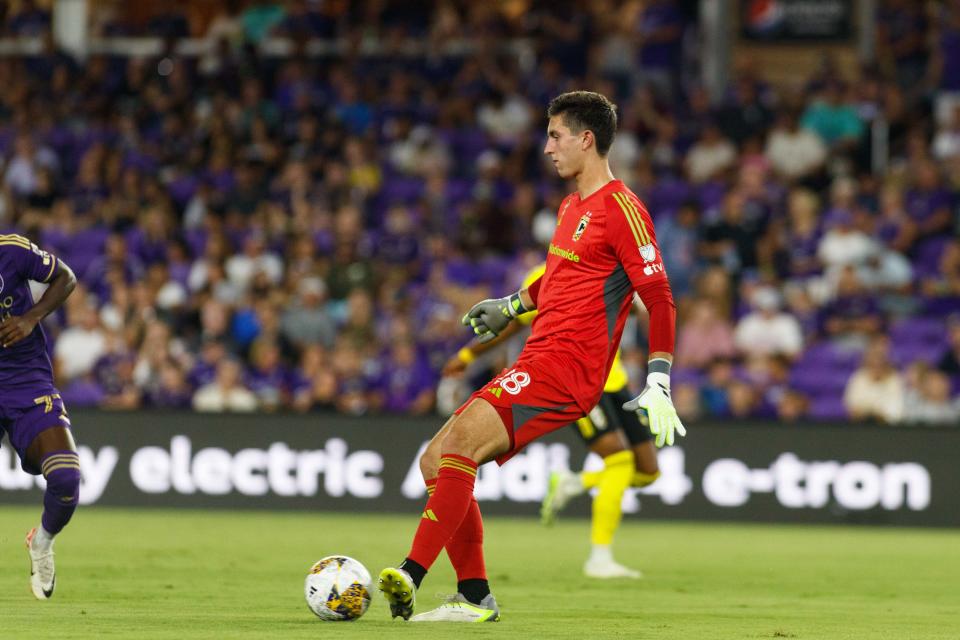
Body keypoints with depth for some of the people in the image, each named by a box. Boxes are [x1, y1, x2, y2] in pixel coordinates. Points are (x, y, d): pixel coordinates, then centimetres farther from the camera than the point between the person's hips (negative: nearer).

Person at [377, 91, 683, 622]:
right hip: (537, 364, 10)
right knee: (435, 464, 4)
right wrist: (512, 306, 43)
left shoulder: (621, 210, -9)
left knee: (459, 442, -27)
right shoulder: (571, 207, 19)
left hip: (564, 369, -10)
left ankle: (412, 575, -32)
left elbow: (660, 299, -12)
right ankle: (474, 598, 7)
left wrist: (658, 385, -18)